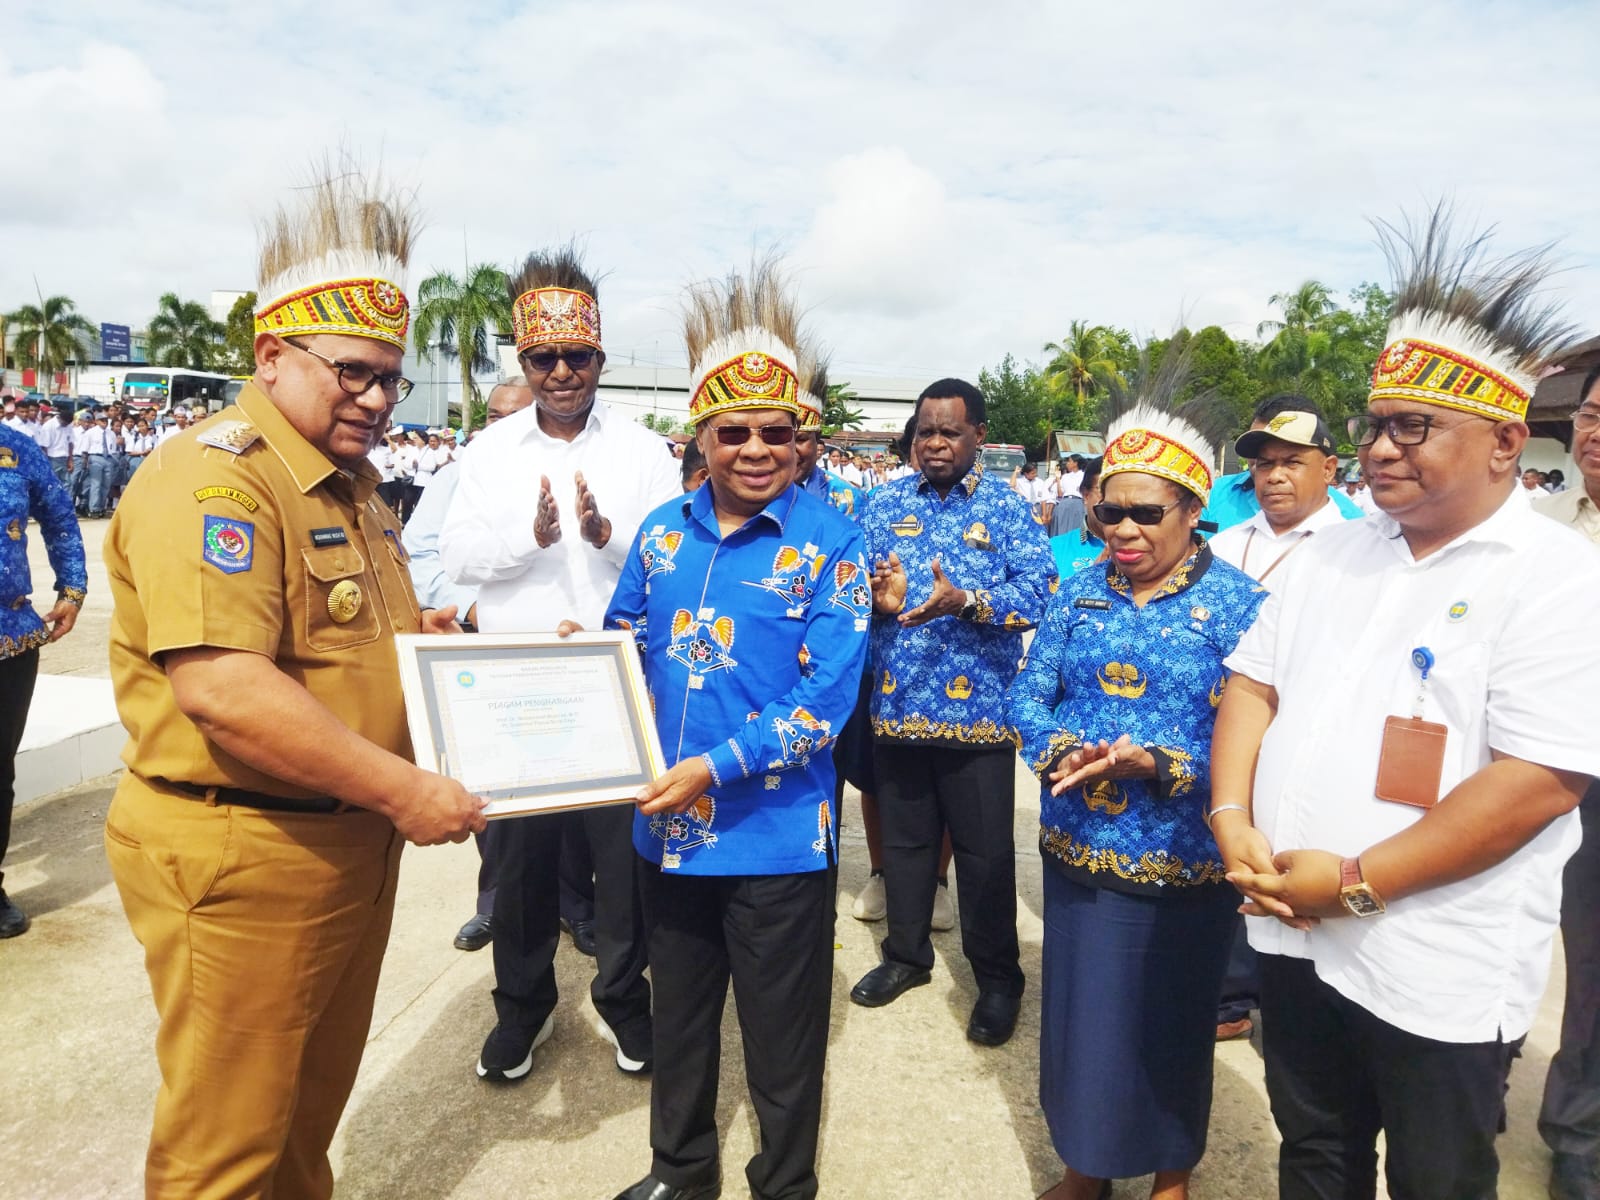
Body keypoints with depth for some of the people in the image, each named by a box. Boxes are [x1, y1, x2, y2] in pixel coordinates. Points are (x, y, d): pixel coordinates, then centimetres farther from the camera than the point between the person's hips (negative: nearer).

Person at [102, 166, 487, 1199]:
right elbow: (221, 689, -29)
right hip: (241, 855, -9)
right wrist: (402, 791, -25)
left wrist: (413, 632, 6)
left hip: (353, 844, 9)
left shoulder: (352, 485, 13)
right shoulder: (214, 477, -18)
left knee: (313, 1111, 25)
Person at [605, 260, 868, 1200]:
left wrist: (715, 768, -22)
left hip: (779, 837, -4)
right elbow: (625, 648, 15)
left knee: (782, 1040, 14)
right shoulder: (662, 532, 2)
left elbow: (827, 695, -15)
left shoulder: (829, 542, -10)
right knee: (678, 1017, 23)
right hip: (668, 829, 5)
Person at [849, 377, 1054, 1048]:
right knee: (904, 837, 16)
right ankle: (906, 954, 36)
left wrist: (964, 601, -26)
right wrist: (876, 598, -18)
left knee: (985, 849, 7)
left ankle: (998, 979, 25)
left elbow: (1036, 592, -11)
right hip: (897, 705, 3)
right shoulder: (886, 503, 9)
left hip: (978, 708, -3)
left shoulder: (1007, 507, 0)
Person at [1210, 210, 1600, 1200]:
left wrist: (1356, 883, -20)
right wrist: (1232, 819, -8)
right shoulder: (1336, 551, 7)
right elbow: (1254, 679, 8)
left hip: (1439, 968, -5)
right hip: (1292, 930, 6)